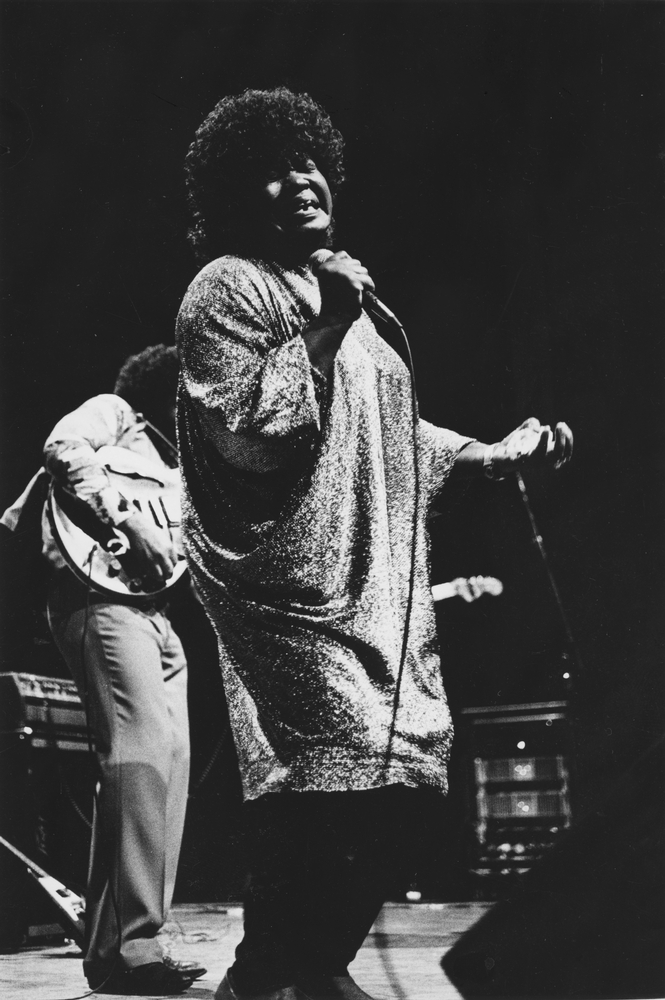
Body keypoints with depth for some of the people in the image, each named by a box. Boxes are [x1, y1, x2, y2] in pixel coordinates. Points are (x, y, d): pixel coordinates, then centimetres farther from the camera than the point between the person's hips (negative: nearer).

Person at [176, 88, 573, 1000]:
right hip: (292, 578, -9)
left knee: (415, 754, 7)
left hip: (376, 581, 9)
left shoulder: (333, 286, 24)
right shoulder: (232, 286, -3)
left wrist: (492, 454, 22)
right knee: (345, 760, -17)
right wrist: (320, 335, -17)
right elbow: (244, 436, -16)